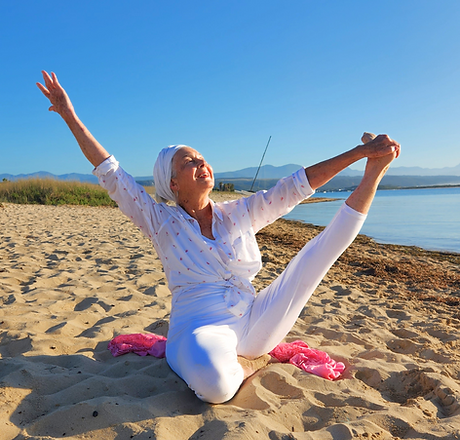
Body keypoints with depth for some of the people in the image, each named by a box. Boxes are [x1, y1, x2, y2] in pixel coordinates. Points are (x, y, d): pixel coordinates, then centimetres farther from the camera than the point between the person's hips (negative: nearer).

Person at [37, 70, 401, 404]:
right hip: (199, 328, -2)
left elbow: (296, 186, 3)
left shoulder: (238, 214, 7)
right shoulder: (161, 221, 1)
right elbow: (111, 174, -2)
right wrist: (70, 117, -4)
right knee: (214, 382, -40)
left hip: (252, 320, 3)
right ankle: (241, 365, -11)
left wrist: (361, 153, 1)